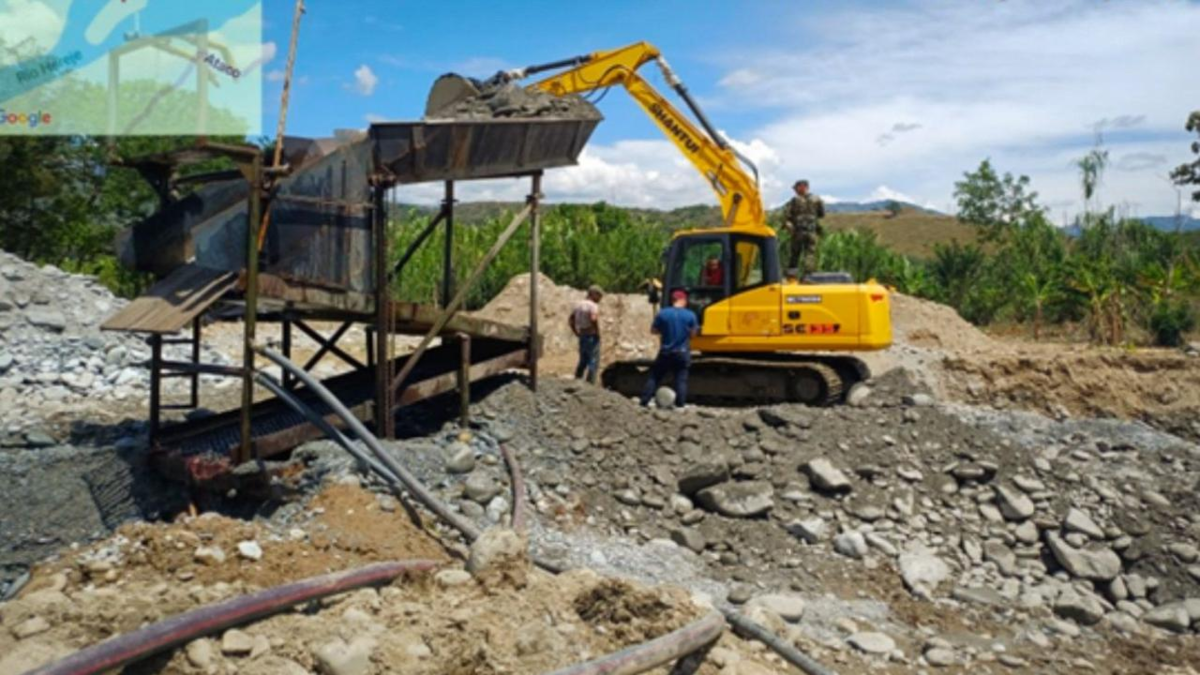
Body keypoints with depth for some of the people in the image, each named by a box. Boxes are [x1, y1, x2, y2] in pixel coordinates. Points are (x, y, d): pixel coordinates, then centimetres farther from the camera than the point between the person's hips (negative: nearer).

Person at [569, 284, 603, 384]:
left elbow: (570, 320, 17)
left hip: (582, 336, 8)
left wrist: (577, 333, 18)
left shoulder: (578, 304, 12)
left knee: (582, 362, 18)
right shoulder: (593, 306, -14)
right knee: (593, 362, -3)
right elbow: (593, 319, -32)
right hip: (592, 337, -8)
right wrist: (597, 332, -19)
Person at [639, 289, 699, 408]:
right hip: (682, 353, -1)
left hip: (665, 353, 1)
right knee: (681, 380, 7)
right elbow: (693, 332, 2)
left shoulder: (662, 313, -8)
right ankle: (680, 405, 4)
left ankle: (644, 402, 11)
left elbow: (653, 330, 1)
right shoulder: (690, 315, -8)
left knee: (654, 377, 11)